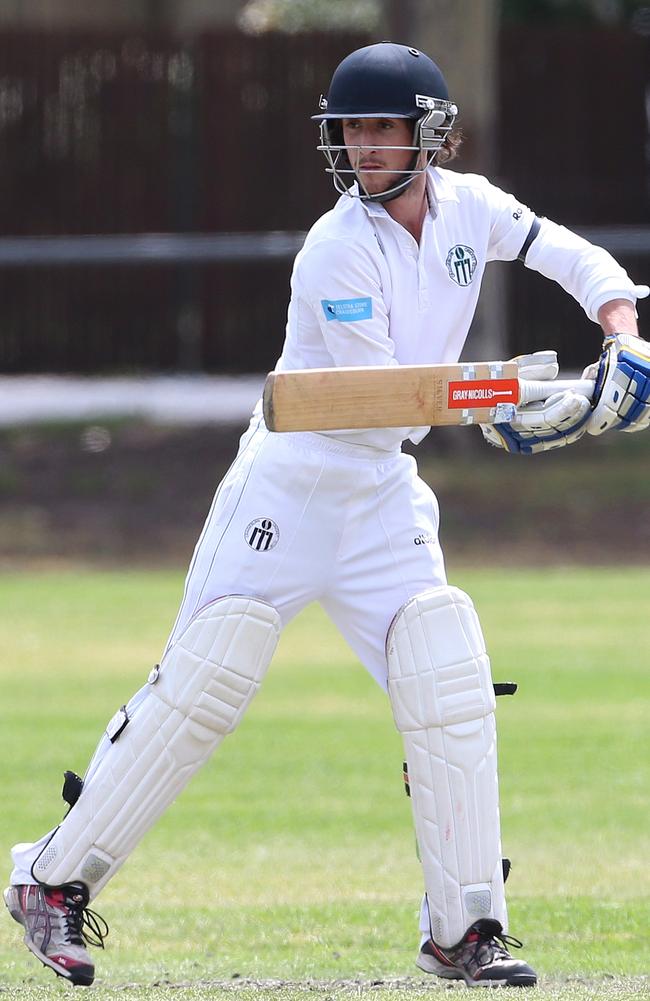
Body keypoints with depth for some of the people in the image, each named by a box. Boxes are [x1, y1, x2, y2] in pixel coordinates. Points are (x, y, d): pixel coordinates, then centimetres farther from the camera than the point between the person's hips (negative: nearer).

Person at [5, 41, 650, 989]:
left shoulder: (466, 207, 0)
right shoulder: (339, 252, -19)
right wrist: (493, 414, -34)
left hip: (385, 494, 6)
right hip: (292, 478, -6)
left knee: (452, 688, -8)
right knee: (201, 686, -10)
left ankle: (464, 928, -2)